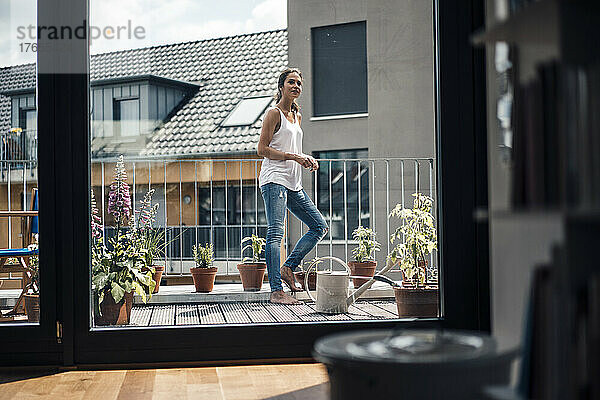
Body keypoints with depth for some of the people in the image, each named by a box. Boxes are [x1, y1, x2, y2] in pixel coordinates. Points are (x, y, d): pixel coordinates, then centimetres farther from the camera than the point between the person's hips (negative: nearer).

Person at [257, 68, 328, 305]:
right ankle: (276, 291, -17)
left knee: (320, 226, 9)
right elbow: (262, 149, -12)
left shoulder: (296, 116, 20)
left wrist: (307, 160, 8)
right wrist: (294, 156, -16)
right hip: (274, 180, -9)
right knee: (275, 233, -13)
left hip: (293, 183, 9)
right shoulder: (274, 113, -5)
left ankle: (288, 267, 12)